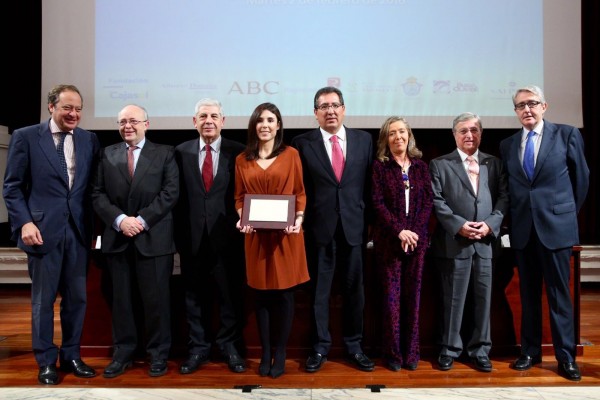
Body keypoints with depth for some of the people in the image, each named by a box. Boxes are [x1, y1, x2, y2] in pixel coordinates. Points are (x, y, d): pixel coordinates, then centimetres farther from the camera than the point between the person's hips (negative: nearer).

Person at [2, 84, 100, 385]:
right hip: (43, 229, -3)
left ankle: (71, 356, 27)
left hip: (79, 230, 3)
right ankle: (46, 362, 23)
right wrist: (25, 222, -12)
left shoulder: (89, 140, 7)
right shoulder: (25, 137, -1)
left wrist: (94, 225, 1)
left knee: (77, 297, 11)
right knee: (43, 300, 8)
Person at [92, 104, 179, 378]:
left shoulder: (164, 153, 5)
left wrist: (142, 220, -14)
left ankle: (158, 353, 17)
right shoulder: (107, 154, 13)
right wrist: (120, 219, -11)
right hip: (117, 238, 3)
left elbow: (170, 193, -5)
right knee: (121, 299, 10)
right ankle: (123, 353, 22)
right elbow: (98, 194, 5)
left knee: (156, 298, 3)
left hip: (153, 238, -2)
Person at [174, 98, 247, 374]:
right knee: (195, 295, 12)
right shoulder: (182, 152, 5)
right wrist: (178, 234, 1)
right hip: (192, 237, 2)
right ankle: (199, 347, 28)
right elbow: (177, 196, 5)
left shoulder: (238, 152, 0)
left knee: (230, 295, 9)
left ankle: (229, 346, 26)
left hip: (227, 237, -1)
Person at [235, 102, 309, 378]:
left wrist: (299, 219, -12)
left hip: (286, 234, -1)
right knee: (261, 295, 7)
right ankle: (265, 353, 20)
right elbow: (239, 198, 10)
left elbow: (300, 193, 3)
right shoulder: (242, 160, 9)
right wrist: (242, 219, -8)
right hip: (257, 235, 2)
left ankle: (280, 353, 19)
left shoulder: (291, 154, 3)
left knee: (283, 294, 4)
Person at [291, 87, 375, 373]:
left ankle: (353, 346, 27)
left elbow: (369, 182, 8)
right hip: (319, 227, -2)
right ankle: (320, 346, 24)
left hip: (353, 226, 2)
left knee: (354, 289, 11)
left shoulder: (364, 140, 6)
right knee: (319, 290, 9)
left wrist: (368, 218, 3)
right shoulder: (303, 143, 0)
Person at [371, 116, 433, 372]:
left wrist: (414, 231, -9)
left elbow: (428, 202, 4)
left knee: (413, 295, 6)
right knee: (391, 295, 0)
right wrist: (399, 231, -15)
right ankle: (393, 352, 10)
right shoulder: (379, 166, 2)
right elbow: (378, 203, -6)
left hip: (417, 238, 3)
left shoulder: (420, 166, 10)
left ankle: (411, 351, 16)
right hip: (389, 240, -2)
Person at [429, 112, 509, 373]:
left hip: (487, 241, 3)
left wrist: (490, 224, -9)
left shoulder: (494, 164, 14)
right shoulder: (440, 164, 5)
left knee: (483, 297, 8)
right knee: (453, 298, 3)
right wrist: (459, 225, -14)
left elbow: (504, 197, 6)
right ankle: (450, 349, 16)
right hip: (454, 241, -3)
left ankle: (480, 349, 21)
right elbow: (436, 201, -4)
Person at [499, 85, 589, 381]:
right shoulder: (507, 145, 8)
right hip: (522, 229, 3)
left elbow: (581, 177, 6)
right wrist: (515, 216, 8)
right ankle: (530, 351, 21)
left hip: (555, 226, -3)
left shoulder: (567, 134, 0)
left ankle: (566, 356, 14)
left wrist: (567, 212, 10)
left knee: (559, 294, 3)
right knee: (528, 294, 11)